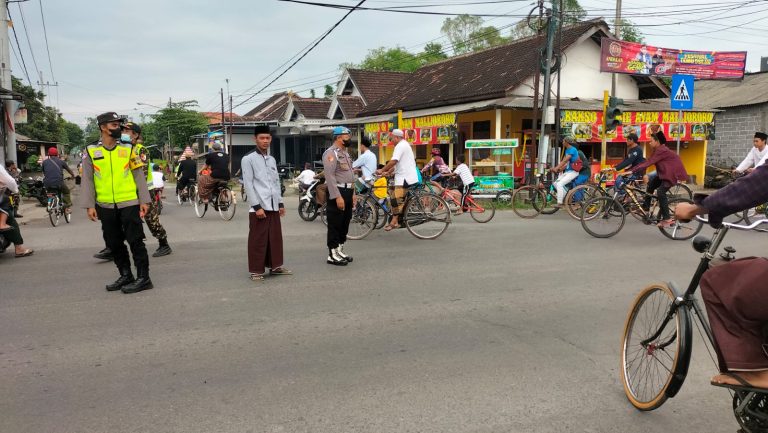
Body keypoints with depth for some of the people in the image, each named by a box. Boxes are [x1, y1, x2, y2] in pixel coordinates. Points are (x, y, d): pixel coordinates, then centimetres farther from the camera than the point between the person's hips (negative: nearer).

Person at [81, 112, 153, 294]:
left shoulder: (128, 149, 3)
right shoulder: (91, 151, 4)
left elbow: (139, 175, 3)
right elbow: (87, 180, 4)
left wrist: (144, 200, -2)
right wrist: (90, 205, -2)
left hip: (129, 204, -2)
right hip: (105, 207, 3)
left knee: (135, 241, -2)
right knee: (114, 243, 11)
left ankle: (143, 278, 3)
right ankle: (126, 276, 24)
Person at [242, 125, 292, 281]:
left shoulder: (272, 159, 16)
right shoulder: (248, 159, -4)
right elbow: (248, 184, -9)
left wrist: (280, 203, 13)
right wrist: (257, 206, -15)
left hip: (273, 206, 6)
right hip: (259, 206, -6)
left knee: (275, 237, 11)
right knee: (258, 240, -2)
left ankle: (275, 266, 22)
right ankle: (256, 270, 6)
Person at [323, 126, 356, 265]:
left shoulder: (345, 153, 17)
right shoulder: (331, 153, -13)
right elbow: (330, 176, -20)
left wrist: (352, 193, 16)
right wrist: (337, 196, -25)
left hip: (347, 191, 9)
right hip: (337, 192, -9)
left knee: (345, 223, 14)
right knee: (335, 224, -4)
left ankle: (340, 251, 24)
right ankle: (332, 255, 3)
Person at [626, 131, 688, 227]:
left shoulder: (661, 151, -22)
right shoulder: (658, 150, 9)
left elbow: (648, 163, -28)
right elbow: (646, 162, 6)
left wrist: (632, 171, -31)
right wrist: (630, 170, 0)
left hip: (674, 173, -10)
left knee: (660, 192, -22)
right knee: (651, 185, 10)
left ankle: (667, 219, -18)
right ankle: (645, 208, 19)